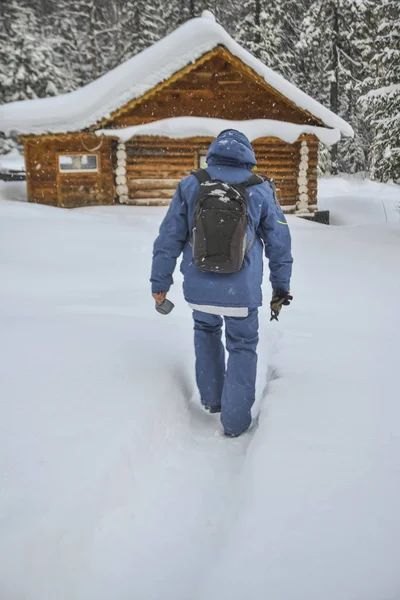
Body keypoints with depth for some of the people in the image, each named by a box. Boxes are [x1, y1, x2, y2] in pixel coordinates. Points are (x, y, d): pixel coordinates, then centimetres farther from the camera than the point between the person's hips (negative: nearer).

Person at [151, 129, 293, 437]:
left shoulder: (190, 185, 0)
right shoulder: (261, 190, 0)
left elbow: (169, 238, 1)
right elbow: (279, 243, 6)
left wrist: (160, 282, 9)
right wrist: (281, 287, 17)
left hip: (199, 288, 2)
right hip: (242, 291, -1)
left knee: (206, 331, 29)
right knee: (243, 347, 17)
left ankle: (211, 398, 36)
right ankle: (235, 419, 18)